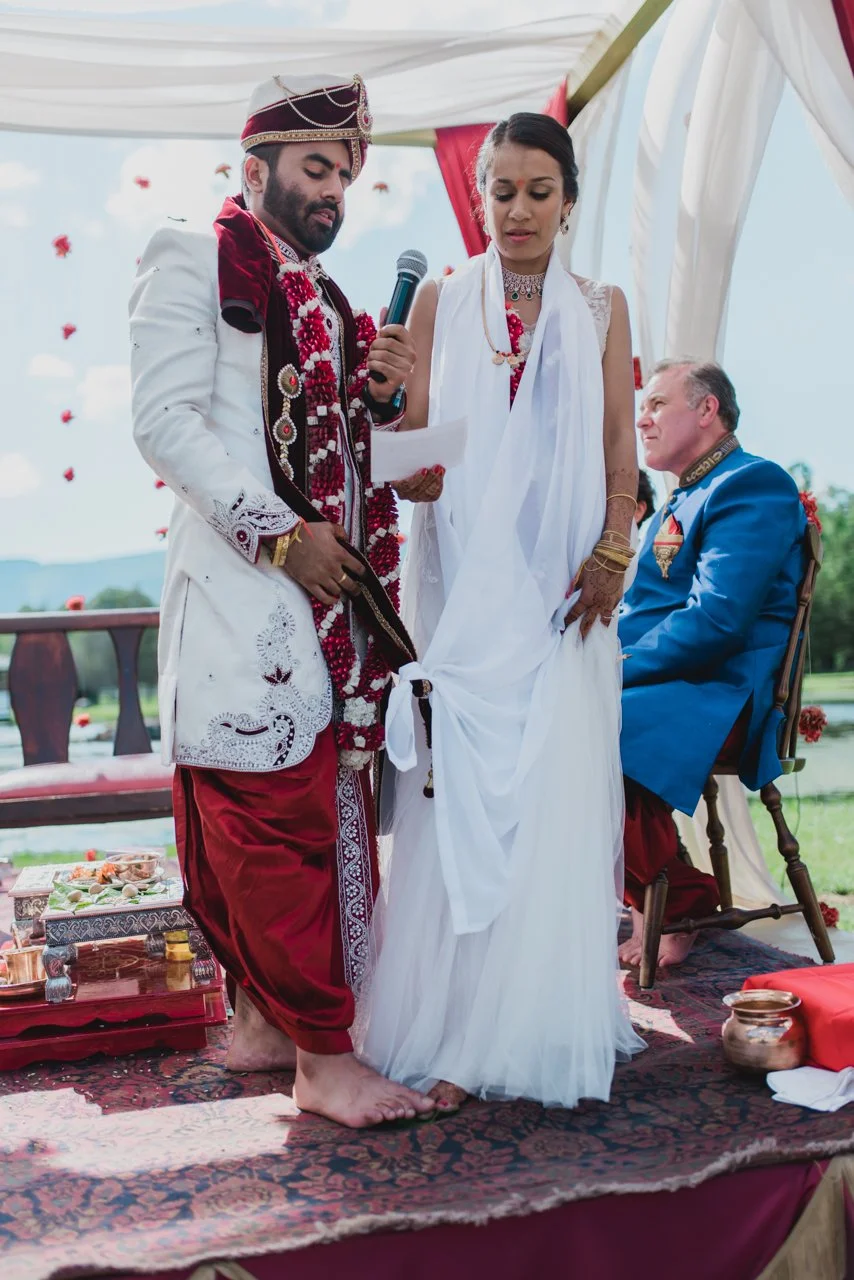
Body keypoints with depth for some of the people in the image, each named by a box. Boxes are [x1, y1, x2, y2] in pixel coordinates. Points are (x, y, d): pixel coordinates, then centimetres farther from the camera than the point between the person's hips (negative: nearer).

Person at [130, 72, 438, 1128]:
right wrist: (278, 535, -16)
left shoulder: (328, 304, 23)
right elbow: (167, 421, -11)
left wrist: (380, 394, 4)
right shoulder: (191, 260, 0)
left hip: (329, 596, 8)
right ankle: (323, 1055, 2)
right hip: (240, 594, -8)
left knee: (323, 808, 9)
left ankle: (261, 1017, 21)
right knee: (279, 815, -6)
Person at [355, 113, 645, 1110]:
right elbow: (414, 431, 3)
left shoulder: (600, 308, 11)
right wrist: (412, 465, -19)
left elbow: (621, 446, 8)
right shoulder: (441, 300, 9)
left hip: (558, 580, 1)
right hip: (460, 574, 0)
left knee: (554, 788, -2)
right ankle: (451, 1025, 7)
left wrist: (612, 554, -5)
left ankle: (540, 1019, 11)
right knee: (455, 791, -3)